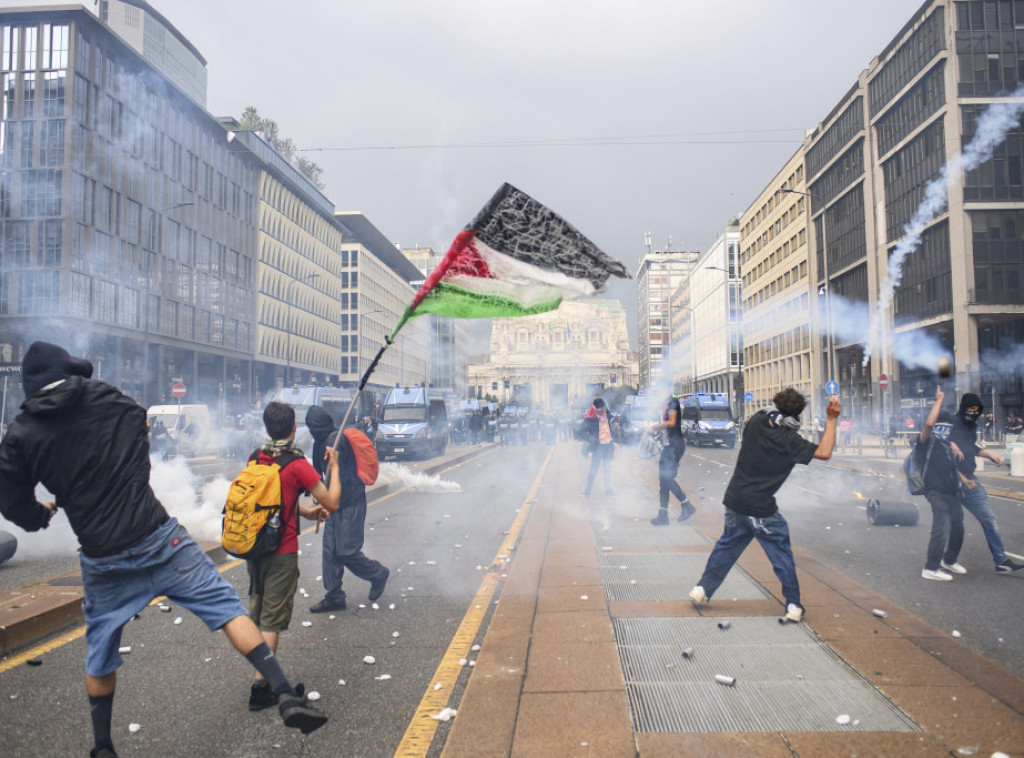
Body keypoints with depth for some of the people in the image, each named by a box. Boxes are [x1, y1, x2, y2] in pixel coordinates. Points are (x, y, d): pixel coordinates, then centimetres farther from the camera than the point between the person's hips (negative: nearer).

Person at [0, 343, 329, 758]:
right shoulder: (108, 398, 0)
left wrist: (44, 514, 28)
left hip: (101, 560, 2)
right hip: (158, 538, -1)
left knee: (100, 653, 21)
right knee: (226, 606, 1)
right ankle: (286, 696, -8)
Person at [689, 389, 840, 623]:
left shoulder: (756, 421, -1)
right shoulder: (789, 440, -16)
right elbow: (824, 453, -15)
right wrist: (831, 419, -12)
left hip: (734, 500, 6)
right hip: (761, 509, -5)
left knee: (727, 545, 21)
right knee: (781, 554, 11)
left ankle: (702, 589, 23)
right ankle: (793, 606, 17)